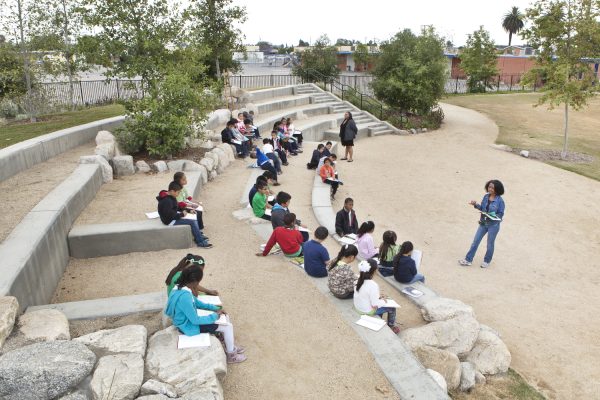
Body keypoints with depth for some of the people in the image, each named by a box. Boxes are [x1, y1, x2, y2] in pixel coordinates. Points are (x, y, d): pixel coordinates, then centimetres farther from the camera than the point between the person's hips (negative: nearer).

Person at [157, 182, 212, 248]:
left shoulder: (171, 197, 6)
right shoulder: (167, 201, -27)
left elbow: (177, 207, 18)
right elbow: (170, 215, -29)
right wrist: (182, 214, -19)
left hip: (175, 216, 11)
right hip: (170, 221, -11)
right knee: (193, 222, -17)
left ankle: (198, 236, 18)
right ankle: (201, 242, -11)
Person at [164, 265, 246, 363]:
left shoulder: (182, 288, -5)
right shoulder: (185, 297, -36)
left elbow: (197, 303, 9)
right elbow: (195, 320, -28)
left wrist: (216, 308, 2)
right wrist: (215, 316, -16)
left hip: (189, 319, 9)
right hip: (189, 326, -9)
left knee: (225, 317, 12)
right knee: (228, 327, -6)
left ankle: (230, 345, 29)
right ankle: (231, 355, 15)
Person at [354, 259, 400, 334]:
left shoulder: (359, 279, -9)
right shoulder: (373, 285, -32)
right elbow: (375, 305, -26)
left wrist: (378, 296, 7)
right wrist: (383, 301, -8)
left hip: (358, 307, 7)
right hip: (368, 311, -7)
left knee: (380, 303, 31)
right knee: (392, 308, 13)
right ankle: (391, 327, 33)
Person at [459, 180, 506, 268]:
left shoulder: (499, 200, -15)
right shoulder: (485, 196, -2)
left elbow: (501, 214, -11)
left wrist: (493, 216, -27)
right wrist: (476, 205, -8)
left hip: (493, 225, -5)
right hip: (483, 223, 5)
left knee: (490, 244, 11)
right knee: (475, 241, 6)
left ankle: (487, 261, 31)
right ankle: (468, 260, 13)